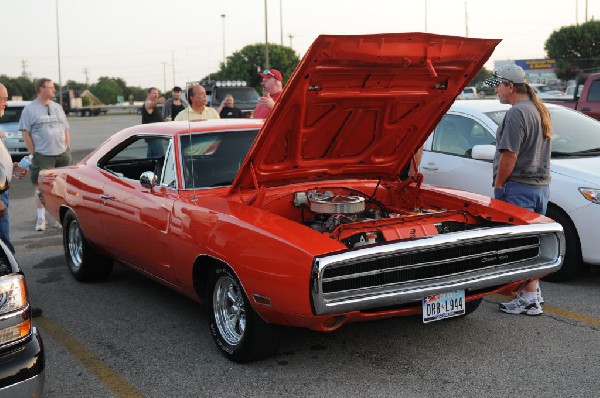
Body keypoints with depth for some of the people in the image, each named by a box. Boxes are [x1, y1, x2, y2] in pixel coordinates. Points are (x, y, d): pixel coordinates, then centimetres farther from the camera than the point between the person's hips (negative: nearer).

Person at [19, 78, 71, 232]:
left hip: (62, 154, 5)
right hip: (43, 155, -4)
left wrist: (68, 150, 9)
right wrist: (34, 153, -9)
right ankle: (41, 219, 8)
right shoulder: (30, 109, -1)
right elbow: (25, 133, -3)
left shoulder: (57, 107, 14)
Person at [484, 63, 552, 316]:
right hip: (541, 184, 10)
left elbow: (510, 155, -22)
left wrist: (499, 184, -10)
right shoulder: (540, 110, 14)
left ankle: (529, 299, 0)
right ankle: (534, 290, 27)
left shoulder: (517, 113, -17)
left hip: (518, 186, -10)